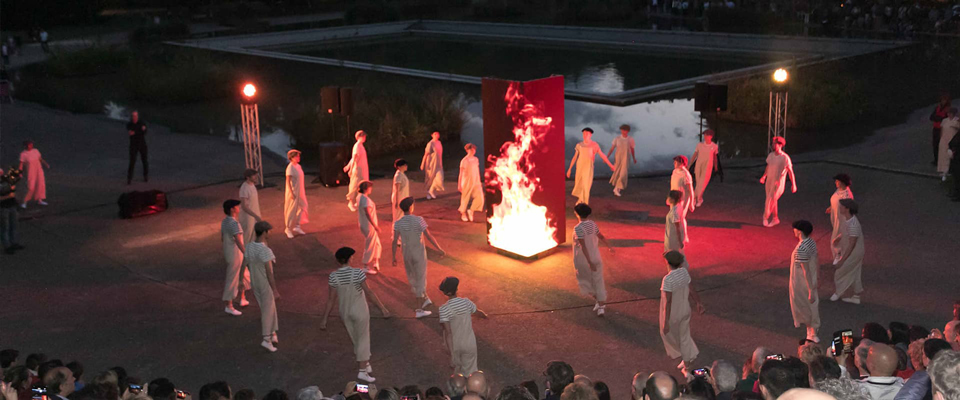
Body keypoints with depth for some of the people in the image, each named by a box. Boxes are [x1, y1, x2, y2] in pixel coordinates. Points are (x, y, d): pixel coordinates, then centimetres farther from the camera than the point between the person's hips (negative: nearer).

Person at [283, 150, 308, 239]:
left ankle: (296, 227, 25)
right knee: (291, 210, 1)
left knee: (301, 208, 13)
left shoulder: (298, 166, 6)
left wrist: (303, 190, 15)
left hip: (299, 191, 8)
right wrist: (291, 193, -22)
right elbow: (288, 181, -19)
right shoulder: (290, 167, -18)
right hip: (293, 192, -8)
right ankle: (288, 229, 13)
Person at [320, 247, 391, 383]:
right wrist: (382, 308, -10)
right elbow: (369, 293, -18)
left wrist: (324, 319, 0)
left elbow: (331, 299, -8)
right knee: (363, 340, 10)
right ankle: (362, 371, 10)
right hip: (359, 311, -4)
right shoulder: (358, 273, -20)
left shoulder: (333, 276, -11)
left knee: (356, 340, 21)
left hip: (345, 312, 4)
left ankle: (366, 365, 33)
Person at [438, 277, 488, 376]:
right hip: (469, 344, 1)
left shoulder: (444, 309, -23)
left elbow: (448, 332, -27)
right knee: (470, 372, 11)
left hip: (454, 345, -1)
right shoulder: (466, 302, -12)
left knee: (457, 365, 28)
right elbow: (479, 312, 9)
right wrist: (485, 316, 33)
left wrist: (451, 353, -23)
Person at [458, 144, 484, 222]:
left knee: (479, 197, -8)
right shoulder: (464, 161, -10)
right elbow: (461, 173, -7)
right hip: (467, 182, -5)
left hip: (476, 182, 5)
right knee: (465, 198, 6)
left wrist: (480, 181, 18)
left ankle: (471, 210, 13)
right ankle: (463, 213, 26)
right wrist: (459, 184, -7)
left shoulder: (476, 159, 6)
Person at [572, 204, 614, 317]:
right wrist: (609, 247, 29)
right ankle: (601, 305, 5)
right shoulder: (593, 224, -3)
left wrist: (589, 263, -26)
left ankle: (598, 299, 24)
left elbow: (583, 246, -26)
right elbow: (601, 237, 11)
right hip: (596, 257, 5)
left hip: (583, 260, -5)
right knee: (598, 281, 9)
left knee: (585, 280, 19)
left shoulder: (578, 228, -22)